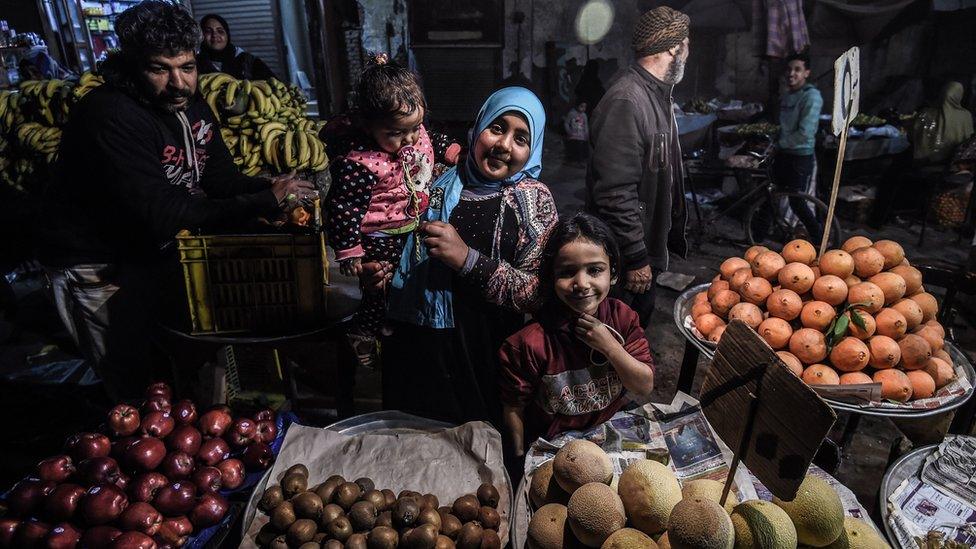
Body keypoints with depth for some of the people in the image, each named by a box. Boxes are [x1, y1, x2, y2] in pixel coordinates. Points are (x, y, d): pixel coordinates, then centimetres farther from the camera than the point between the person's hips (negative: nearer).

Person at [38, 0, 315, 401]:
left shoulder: (190, 105, -1)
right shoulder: (111, 116, -27)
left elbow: (221, 178, 1)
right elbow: (161, 215, -34)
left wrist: (272, 189, -22)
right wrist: (265, 202, -35)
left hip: (160, 249, 7)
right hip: (101, 269, -7)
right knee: (137, 390, 4)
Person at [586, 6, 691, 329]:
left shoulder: (658, 95, 11)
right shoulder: (626, 101, -23)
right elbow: (615, 193, -28)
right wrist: (636, 258, -23)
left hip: (650, 241, 10)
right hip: (627, 256, -10)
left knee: (640, 323, 23)